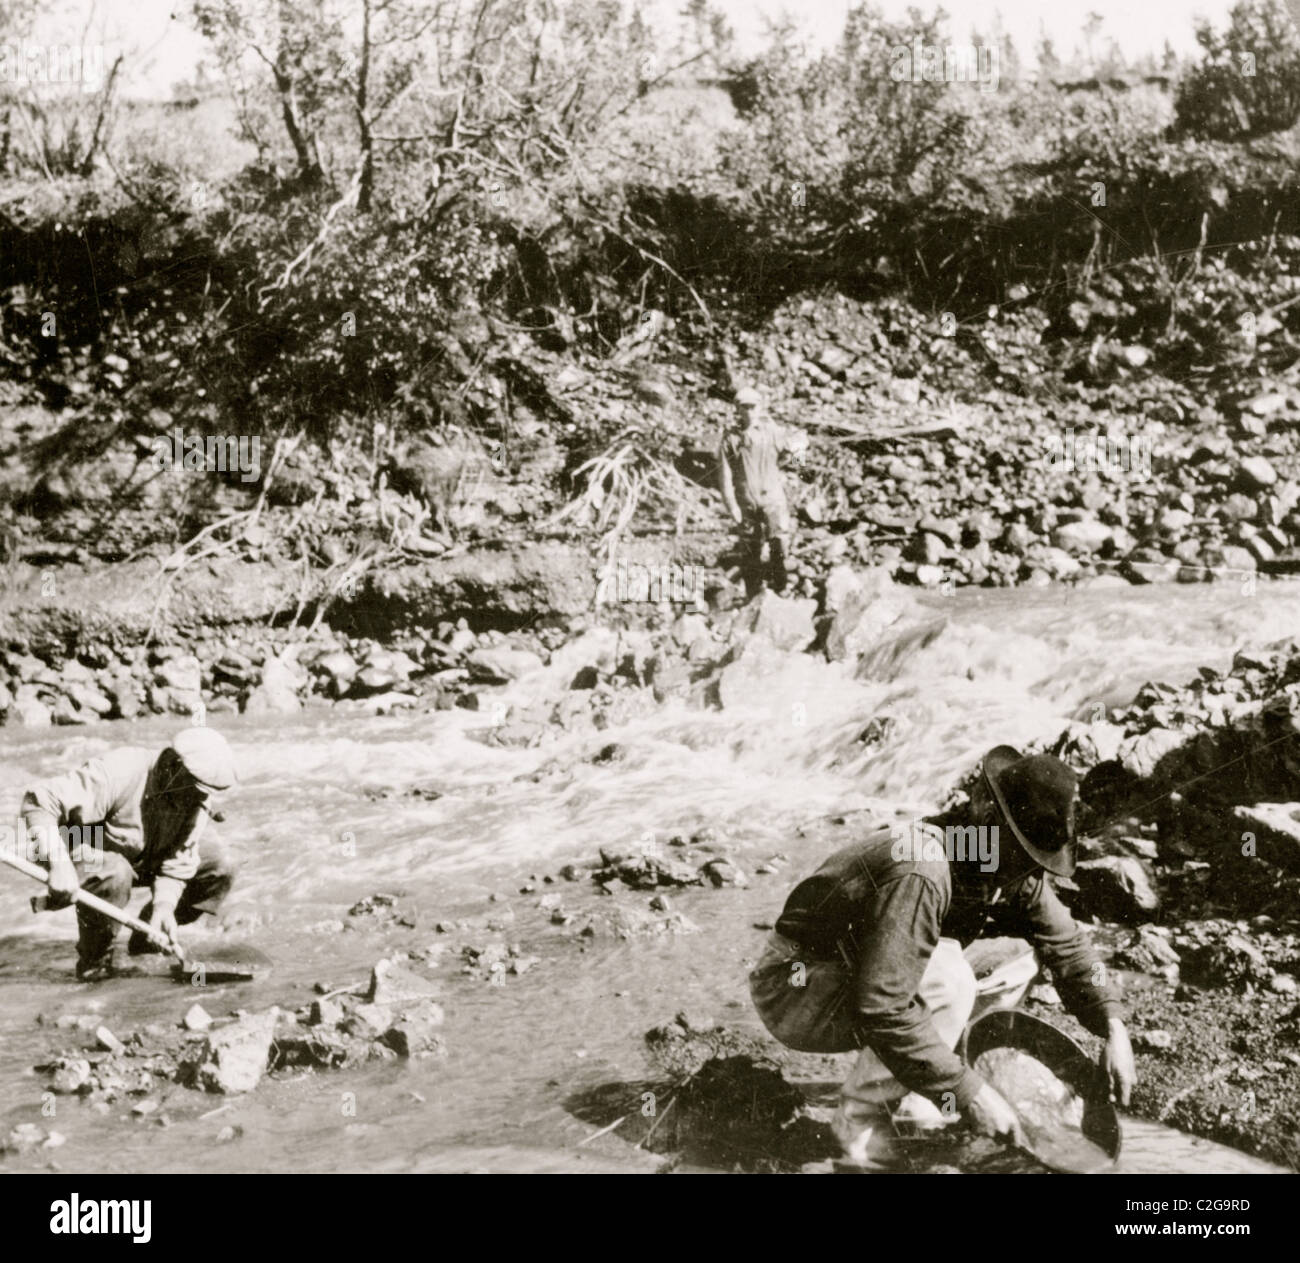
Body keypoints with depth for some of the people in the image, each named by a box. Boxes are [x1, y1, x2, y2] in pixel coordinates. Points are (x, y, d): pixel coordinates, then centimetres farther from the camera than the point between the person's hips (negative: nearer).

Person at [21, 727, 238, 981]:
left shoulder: (199, 800, -15)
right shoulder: (117, 773, -35)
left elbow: (177, 861, -11)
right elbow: (38, 800, -37)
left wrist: (164, 904, -29)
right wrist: (59, 863, -47)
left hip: (145, 858, 6)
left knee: (220, 867, -9)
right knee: (114, 874, -41)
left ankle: (148, 939, 6)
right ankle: (93, 959, -15)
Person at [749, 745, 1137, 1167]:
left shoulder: (1015, 870, -6)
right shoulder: (921, 870, -34)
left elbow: (1066, 943, 7)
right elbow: (881, 1008, -38)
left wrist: (1112, 1026, -8)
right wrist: (969, 1092, -34)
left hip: (862, 971, 9)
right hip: (796, 987, -9)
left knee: (1014, 960, -1)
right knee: (945, 978, -32)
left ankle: (903, 1094, 4)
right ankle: (859, 1116, -14)